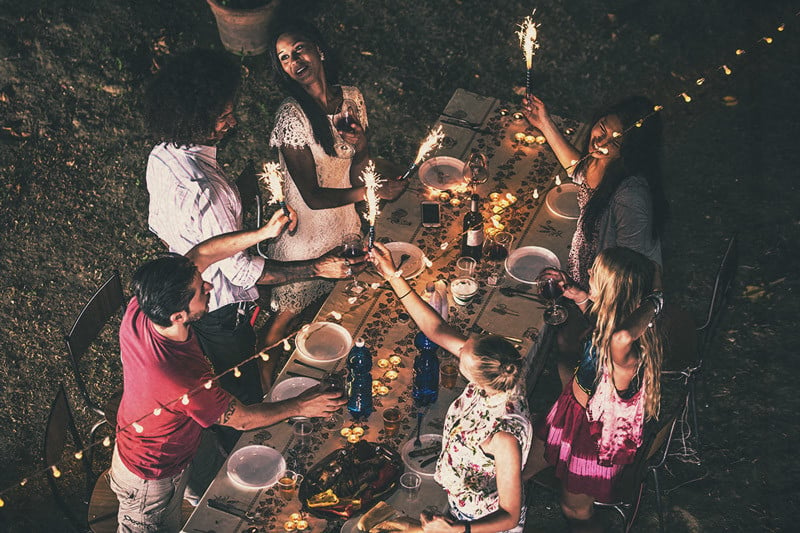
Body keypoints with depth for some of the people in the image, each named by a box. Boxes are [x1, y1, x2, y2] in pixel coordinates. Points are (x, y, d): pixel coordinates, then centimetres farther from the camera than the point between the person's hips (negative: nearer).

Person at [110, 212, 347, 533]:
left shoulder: (140, 309, -28)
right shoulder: (186, 382, -46)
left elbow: (198, 256, -14)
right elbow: (242, 419, -26)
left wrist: (263, 233, -20)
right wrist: (300, 406, -12)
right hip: (154, 478, -7)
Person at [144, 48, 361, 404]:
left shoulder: (161, 156, -9)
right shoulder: (204, 189, -38)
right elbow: (240, 270, -31)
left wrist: (239, 189, 2)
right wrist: (316, 268, -27)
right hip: (219, 310, -9)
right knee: (244, 400, 17)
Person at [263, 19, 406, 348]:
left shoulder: (351, 99, -6)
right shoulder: (292, 116, -24)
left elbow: (355, 177, 3)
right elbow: (312, 196, -24)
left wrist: (361, 146, -18)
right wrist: (372, 192, -28)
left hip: (345, 222, 6)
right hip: (306, 231, -6)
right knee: (291, 313, 11)